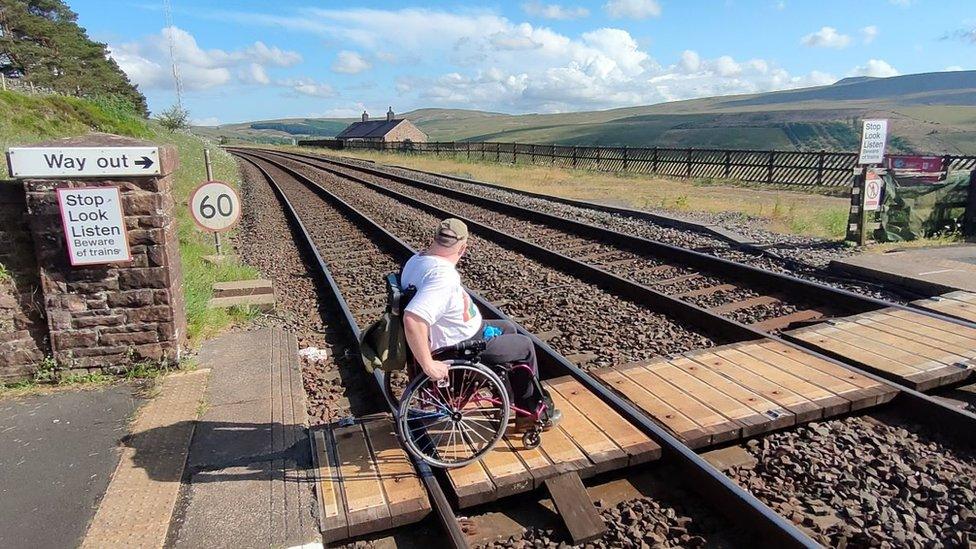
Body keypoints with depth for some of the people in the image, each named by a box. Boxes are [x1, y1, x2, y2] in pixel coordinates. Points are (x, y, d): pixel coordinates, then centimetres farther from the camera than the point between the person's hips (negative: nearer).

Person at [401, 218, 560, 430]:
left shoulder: (416, 260, -5)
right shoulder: (443, 275, -35)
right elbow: (412, 319, -45)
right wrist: (429, 365, -36)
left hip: (449, 334, 9)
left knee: (507, 328, 25)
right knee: (526, 347, 8)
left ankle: (507, 400, 37)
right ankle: (530, 413, 28)